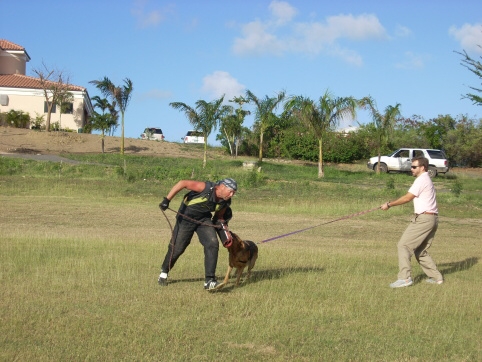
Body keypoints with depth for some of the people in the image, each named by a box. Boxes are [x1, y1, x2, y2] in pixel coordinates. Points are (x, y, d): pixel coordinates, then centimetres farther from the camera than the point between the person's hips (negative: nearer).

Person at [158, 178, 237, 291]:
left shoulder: (225, 202, -10)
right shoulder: (206, 188, -30)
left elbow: (219, 215, 10)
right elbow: (183, 183, -27)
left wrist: (220, 222, -11)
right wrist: (167, 200, -30)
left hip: (204, 219, 4)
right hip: (186, 218, -4)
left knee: (212, 244, -17)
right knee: (177, 248, 3)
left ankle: (209, 281, -16)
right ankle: (164, 272, 33)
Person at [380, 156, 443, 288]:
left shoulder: (421, 180, -10)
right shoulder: (427, 180, 21)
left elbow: (407, 198, -12)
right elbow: (411, 198, 16)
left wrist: (389, 204, -4)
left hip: (423, 218, -10)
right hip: (432, 218, 10)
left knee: (404, 245, -10)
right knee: (420, 250, 16)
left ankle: (405, 278, -16)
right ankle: (436, 277, 17)